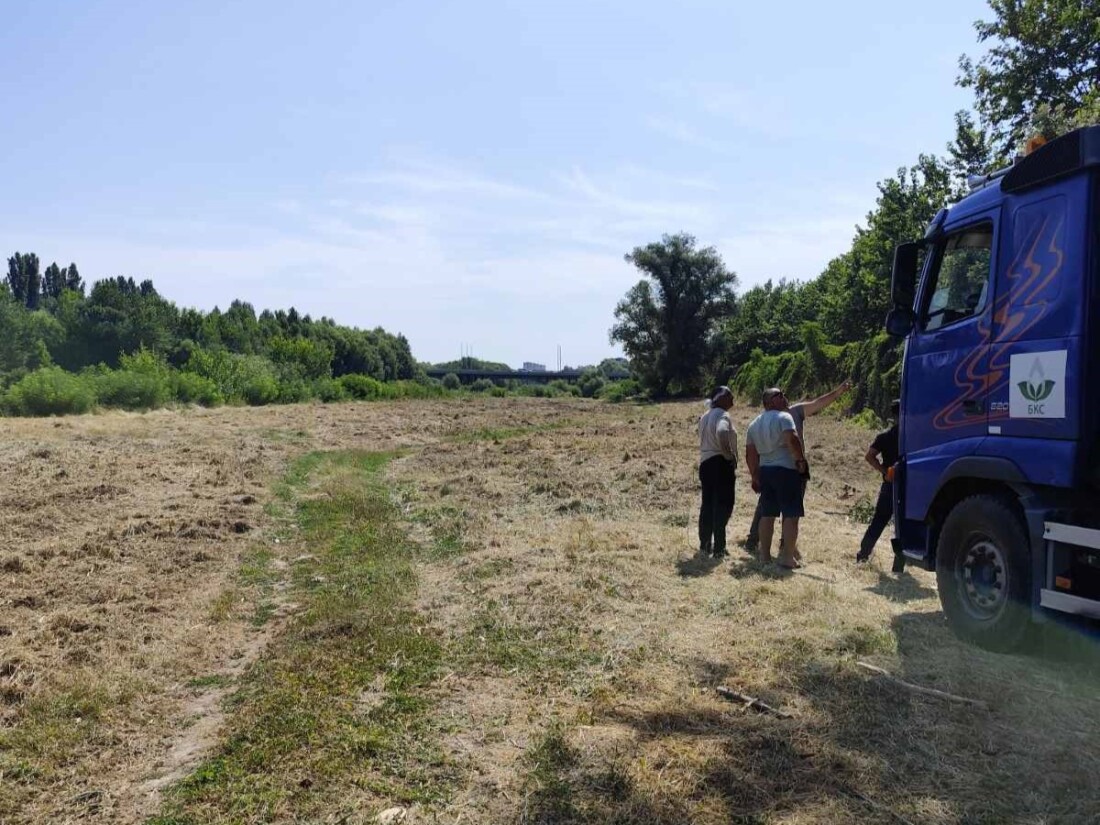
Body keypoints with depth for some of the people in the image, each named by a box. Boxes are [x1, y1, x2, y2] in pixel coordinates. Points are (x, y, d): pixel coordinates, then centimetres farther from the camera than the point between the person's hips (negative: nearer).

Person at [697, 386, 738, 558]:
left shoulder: (705, 416, 15)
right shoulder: (722, 415, -13)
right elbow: (721, 433, -33)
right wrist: (730, 455, -23)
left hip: (705, 463, 8)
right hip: (721, 463, -8)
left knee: (707, 505, 13)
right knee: (723, 505, -3)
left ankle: (704, 546, 18)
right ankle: (718, 548, -3)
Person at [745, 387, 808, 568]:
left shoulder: (754, 424, 14)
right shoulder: (783, 417, -8)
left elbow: (750, 454, 13)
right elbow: (792, 440, -24)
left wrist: (755, 477, 18)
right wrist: (801, 460, -13)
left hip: (764, 471, 7)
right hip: (786, 471, -7)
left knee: (767, 514, 12)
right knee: (791, 515, -3)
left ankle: (765, 555, 15)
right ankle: (787, 557, -5)